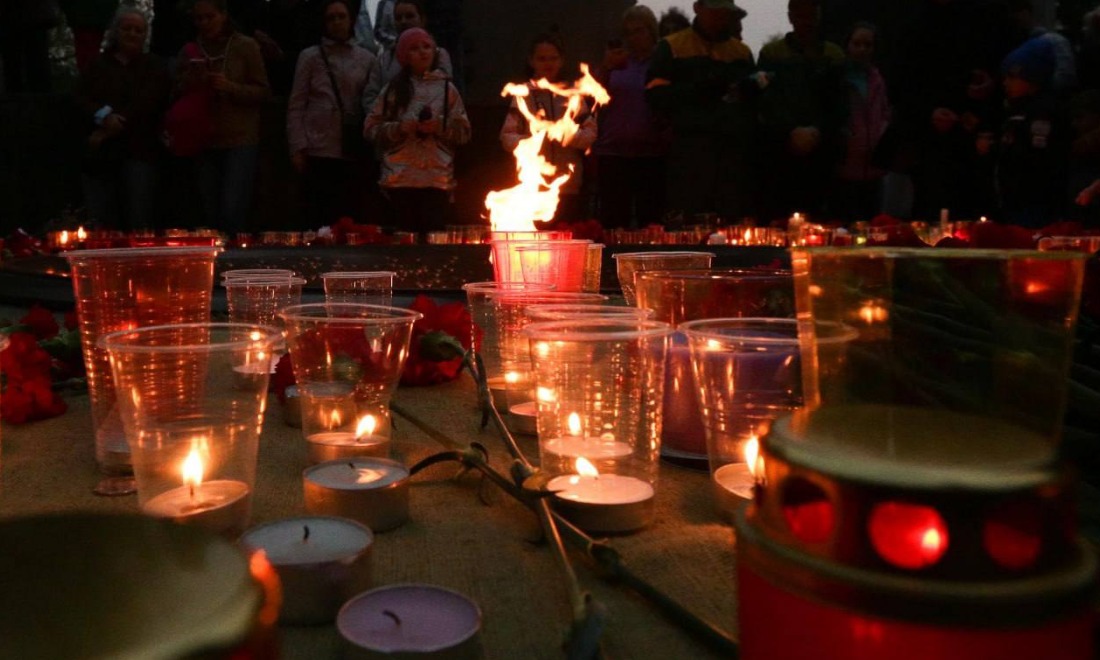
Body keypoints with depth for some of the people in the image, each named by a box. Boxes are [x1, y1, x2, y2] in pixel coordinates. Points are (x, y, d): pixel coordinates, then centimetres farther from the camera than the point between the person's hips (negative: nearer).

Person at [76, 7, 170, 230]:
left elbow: (145, 103, -5)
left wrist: (106, 132, -9)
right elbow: (81, 97, 7)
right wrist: (103, 116, -16)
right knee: (101, 222, -2)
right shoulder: (99, 64, 16)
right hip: (101, 151, 2)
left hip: (139, 151, -2)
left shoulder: (155, 67, 8)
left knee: (139, 222, -9)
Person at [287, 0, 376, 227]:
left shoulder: (366, 58, 11)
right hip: (318, 151, -1)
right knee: (319, 217, 0)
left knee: (351, 216, 2)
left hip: (354, 152, 2)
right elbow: (296, 105, 4)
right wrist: (297, 147, -6)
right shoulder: (310, 56, 7)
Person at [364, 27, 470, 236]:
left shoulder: (446, 88, 10)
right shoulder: (393, 89, 10)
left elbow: (463, 132, 9)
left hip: (437, 178, 0)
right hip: (401, 178, 0)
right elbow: (372, 128, 8)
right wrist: (399, 128, -7)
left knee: (434, 234, -8)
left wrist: (440, 127, -8)